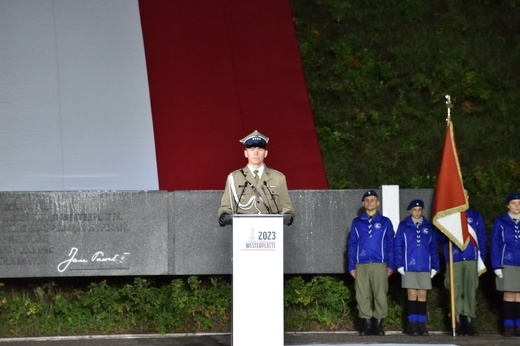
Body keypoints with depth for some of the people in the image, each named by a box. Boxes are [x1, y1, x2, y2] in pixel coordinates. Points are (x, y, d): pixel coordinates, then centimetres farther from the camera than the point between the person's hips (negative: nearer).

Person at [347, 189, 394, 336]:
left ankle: (378, 324, 0)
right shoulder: (356, 222, 13)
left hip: (379, 265, -1)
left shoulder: (385, 222, 10)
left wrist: (391, 265, 0)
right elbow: (351, 245, 12)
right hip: (361, 266, 1)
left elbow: (390, 245, 9)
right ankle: (367, 324, 3)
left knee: (380, 295, -7)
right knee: (362, 296, -2)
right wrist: (351, 266, 4)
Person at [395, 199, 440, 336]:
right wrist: (400, 265, -7)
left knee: (422, 296, 3)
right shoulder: (403, 226, 3)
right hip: (409, 268, -2)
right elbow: (397, 246, 1)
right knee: (412, 296, -2)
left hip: (425, 268, 2)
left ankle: (422, 325, 5)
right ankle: (412, 325, 1)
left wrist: (435, 267, 3)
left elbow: (433, 248, 9)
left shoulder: (428, 227, 9)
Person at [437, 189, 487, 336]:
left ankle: (469, 321, -2)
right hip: (454, 260, 0)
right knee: (456, 291, -6)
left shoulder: (475, 217, 14)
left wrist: (482, 261, 1)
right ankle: (458, 322, -3)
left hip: (471, 259, 0)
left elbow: (482, 239, 10)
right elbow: (441, 238, 9)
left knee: (470, 291, -5)